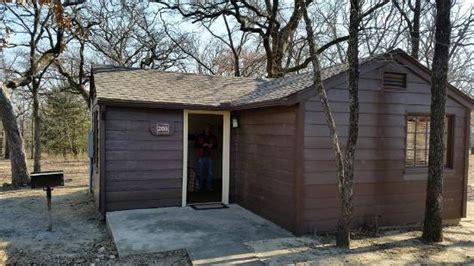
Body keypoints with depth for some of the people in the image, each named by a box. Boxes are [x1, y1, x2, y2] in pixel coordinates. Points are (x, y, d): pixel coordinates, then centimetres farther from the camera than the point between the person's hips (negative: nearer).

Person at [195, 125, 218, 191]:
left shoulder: (213, 137, 11)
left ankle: (209, 187, 6)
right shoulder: (199, 136, 6)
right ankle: (201, 187, 10)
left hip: (209, 157, 1)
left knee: (210, 172, -1)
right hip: (201, 156, -1)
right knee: (201, 172, 1)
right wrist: (203, 145, -12)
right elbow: (196, 145, 4)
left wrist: (212, 146, -8)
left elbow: (216, 145, 14)